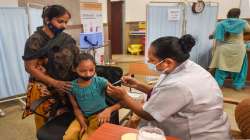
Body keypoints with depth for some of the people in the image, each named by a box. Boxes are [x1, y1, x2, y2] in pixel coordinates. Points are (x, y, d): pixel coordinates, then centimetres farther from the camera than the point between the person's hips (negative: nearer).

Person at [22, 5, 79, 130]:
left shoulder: (65, 38, 4)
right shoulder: (35, 40, -12)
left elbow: (74, 59, 12)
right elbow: (30, 68, -14)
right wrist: (55, 83, -18)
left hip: (66, 87, 5)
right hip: (44, 90, -4)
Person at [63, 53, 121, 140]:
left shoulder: (101, 82, -20)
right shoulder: (72, 87, -9)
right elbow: (76, 108, 0)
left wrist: (109, 109, -39)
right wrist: (83, 124, -14)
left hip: (99, 115, -3)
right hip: (83, 116, 3)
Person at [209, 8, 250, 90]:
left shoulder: (221, 24, -2)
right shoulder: (242, 23, -3)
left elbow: (218, 38, -3)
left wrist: (216, 49, 5)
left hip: (224, 49, 1)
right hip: (238, 49, 0)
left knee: (221, 67, 8)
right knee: (239, 67, 15)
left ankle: (218, 84, 12)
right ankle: (238, 85, 21)